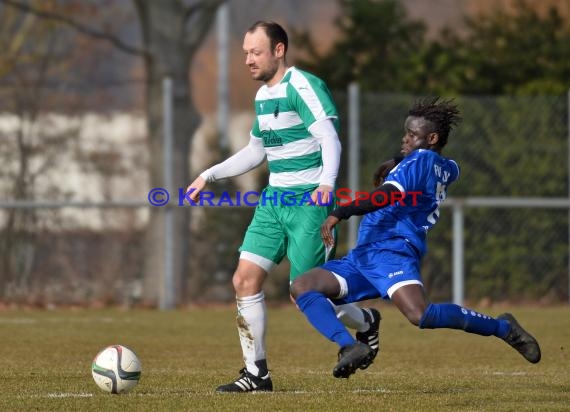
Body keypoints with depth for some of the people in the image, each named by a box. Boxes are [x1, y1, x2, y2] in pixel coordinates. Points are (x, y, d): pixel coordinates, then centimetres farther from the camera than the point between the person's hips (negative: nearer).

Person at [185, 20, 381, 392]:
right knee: (245, 279, -4)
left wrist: (327, 183, -42)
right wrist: (209, 175, 22)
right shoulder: (263, 95, 13)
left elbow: (330, 139, -25)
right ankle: (256, 373, 2)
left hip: (309, 201, -8)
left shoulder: (303, 88, -14)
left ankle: (365, 322, 24)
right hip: (274, 199, 8)